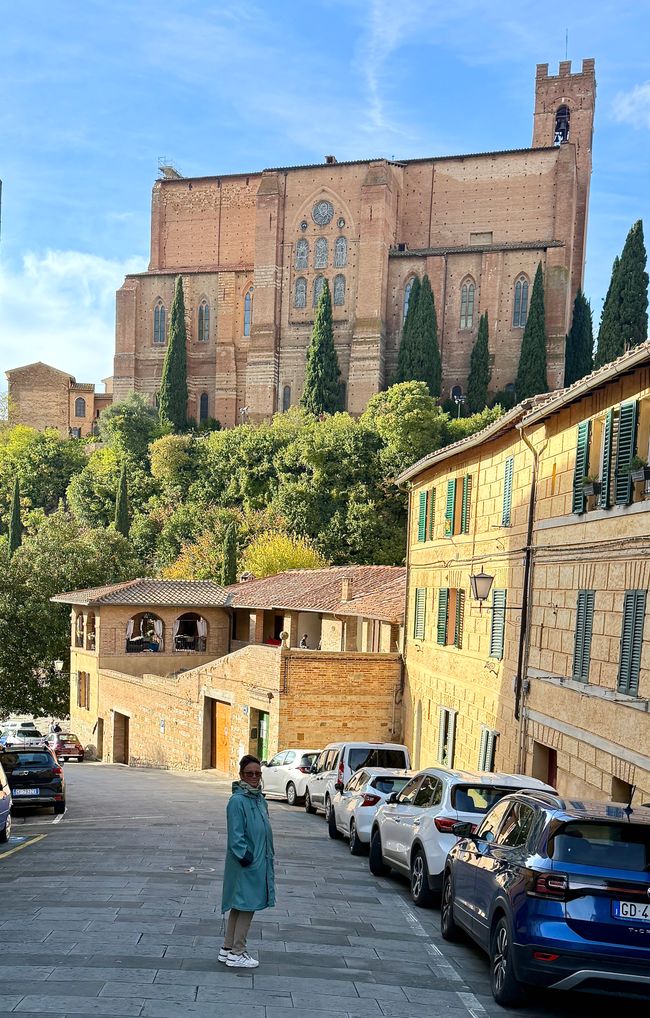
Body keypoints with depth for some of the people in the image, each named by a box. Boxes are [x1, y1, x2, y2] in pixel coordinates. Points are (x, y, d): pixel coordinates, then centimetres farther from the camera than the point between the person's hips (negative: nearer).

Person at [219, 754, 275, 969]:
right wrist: (245, 857, -21)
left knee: (239, 907, 15)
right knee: (246, 905, -1)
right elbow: (236, 835, -18)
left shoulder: (259, 799, 9)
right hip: (246, 865, -9)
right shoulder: (238, 801, -17)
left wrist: (268, 858, 15)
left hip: (259, 862, 9)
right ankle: (237, 954, 10)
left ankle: (228, 949, 25)